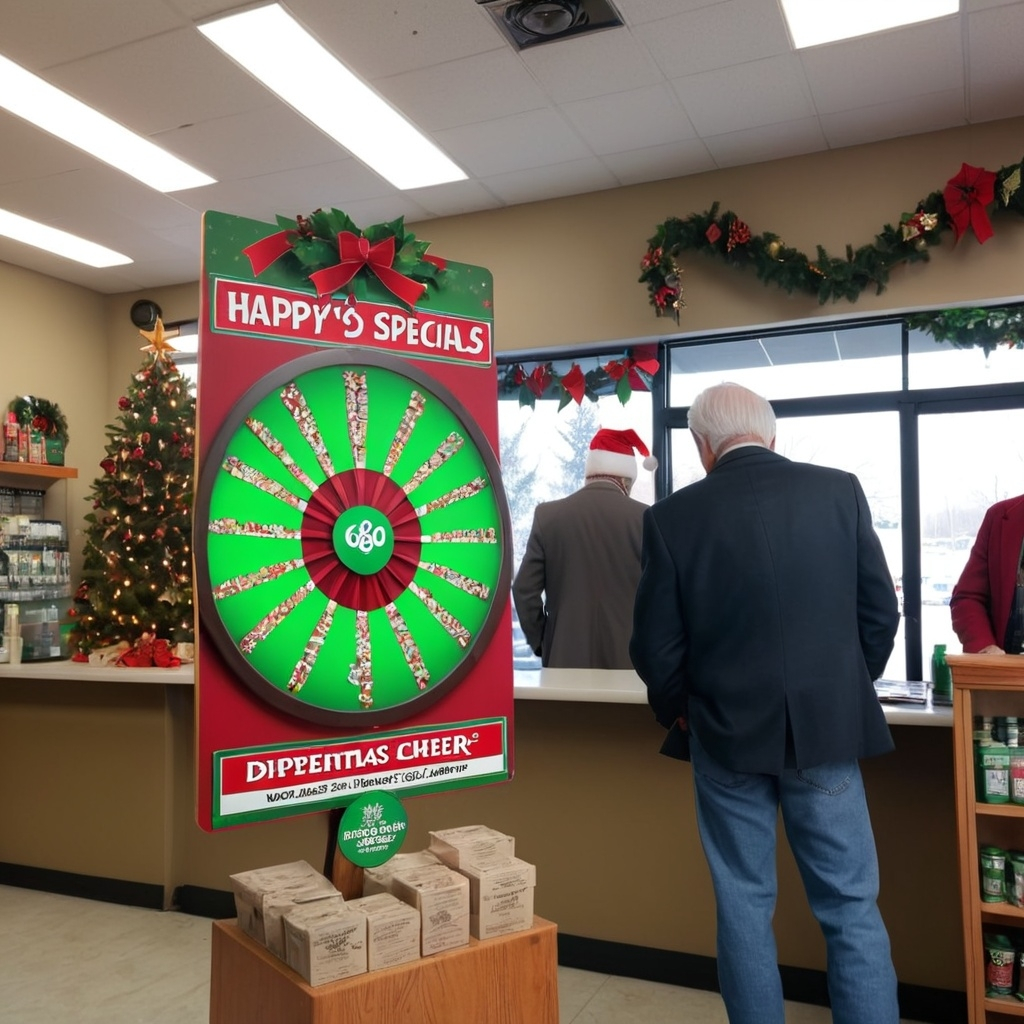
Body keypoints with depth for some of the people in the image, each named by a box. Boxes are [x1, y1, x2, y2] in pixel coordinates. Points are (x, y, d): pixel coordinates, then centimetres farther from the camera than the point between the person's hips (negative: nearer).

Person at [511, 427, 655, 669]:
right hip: (630, 657, -1)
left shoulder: (548, 515, -1)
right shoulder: (644, 518, -5)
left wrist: (541, 644, 9)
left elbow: (524, 589, -1)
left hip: (566, 657, 1)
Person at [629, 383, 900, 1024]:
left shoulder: (674, 516, -8)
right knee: (852, 907, 12)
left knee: (744, 905, 14)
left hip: (726, 732, 0)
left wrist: (679, 714, 14)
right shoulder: (840, 491, -4)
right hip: (827, 728, 1)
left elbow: (656, 645, -4)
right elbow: (880, 612, 1)